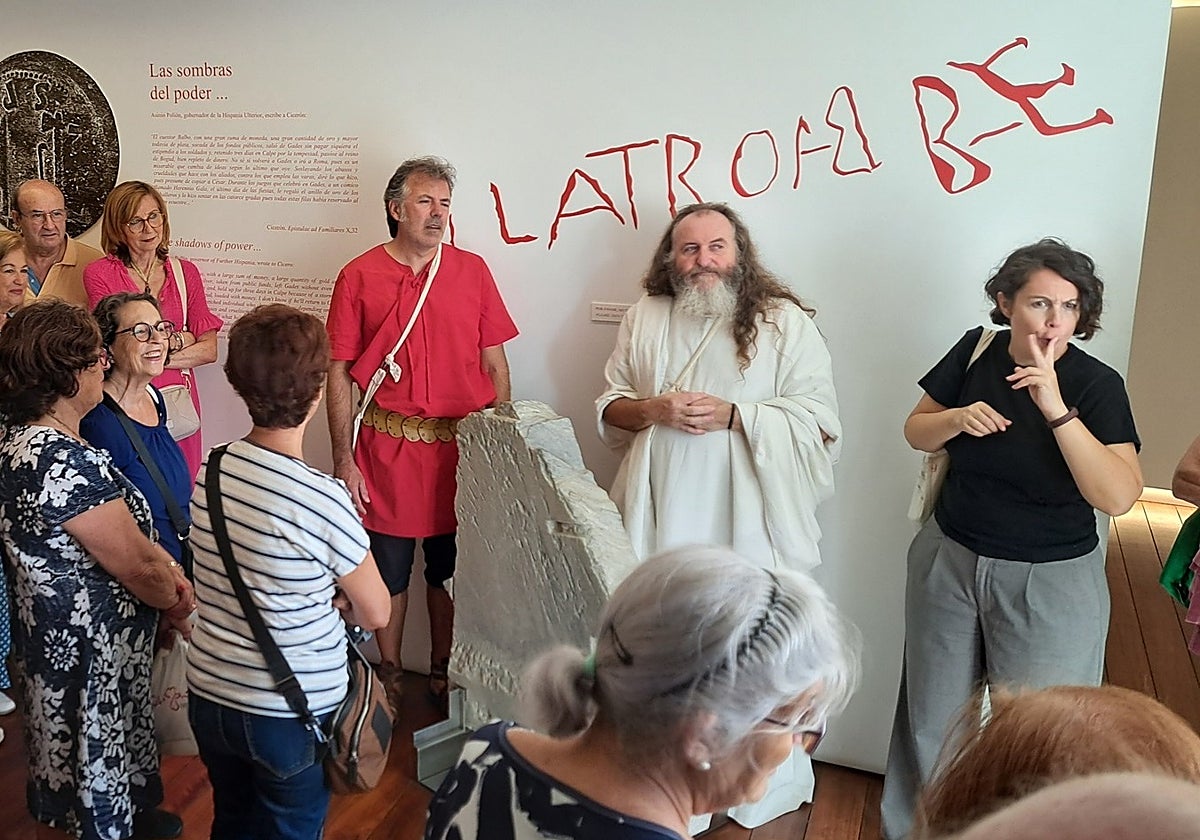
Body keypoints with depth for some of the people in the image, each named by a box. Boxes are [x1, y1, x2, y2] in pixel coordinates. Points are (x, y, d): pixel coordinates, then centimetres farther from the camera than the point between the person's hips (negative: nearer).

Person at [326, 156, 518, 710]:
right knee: (389, 568, 10)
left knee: (449, 567, 12)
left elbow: (496, 364, 7)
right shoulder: (359, 277, -1)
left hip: (460, 443, 1)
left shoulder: (471, 271, 4)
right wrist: (343, 461, -4)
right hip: (387, 446, -1)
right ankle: (389, 671, 30)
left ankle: (442, 669, 31)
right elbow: (338, 373, 0)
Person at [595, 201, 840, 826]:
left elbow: (819, 422, -7)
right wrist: (653, 409, -9)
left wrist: (731, 415, -18)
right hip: (659, 515, 4)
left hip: (745, 520, -3)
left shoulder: (786, 322, -2)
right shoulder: (645, 318, 9)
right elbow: (609, 409, 12)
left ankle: (766, 786, 22)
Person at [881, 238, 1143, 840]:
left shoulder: (1098, 385, -15)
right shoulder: (976, 352, -5)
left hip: (1050, 583, -3)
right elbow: (916, 432, 5)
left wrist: (1056, 409, -31)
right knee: (932, 716, 18)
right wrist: (959, 417, -16)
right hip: (949, 562, 3)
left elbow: (1118, 497, -25)